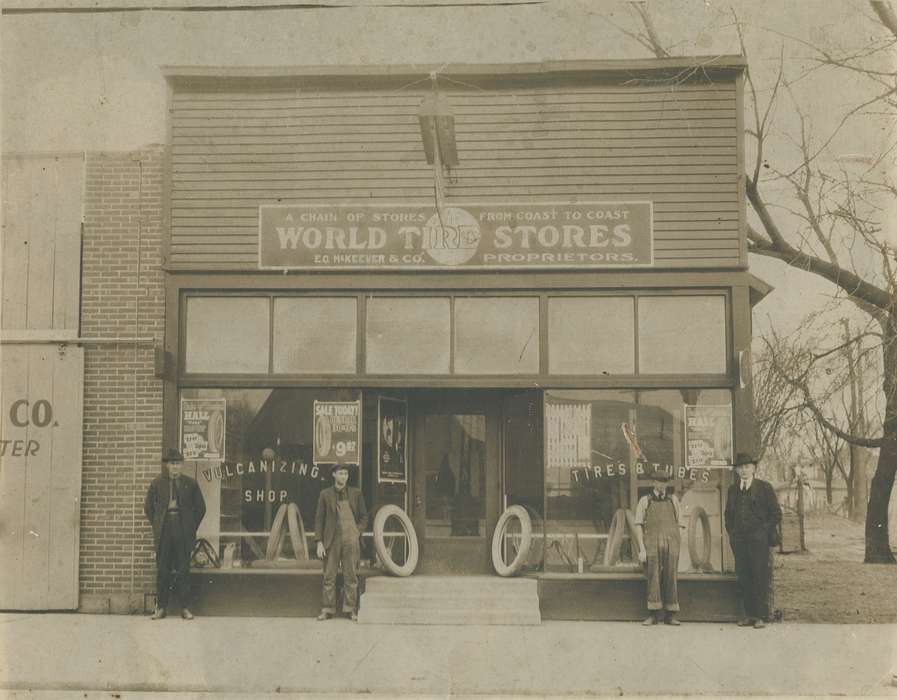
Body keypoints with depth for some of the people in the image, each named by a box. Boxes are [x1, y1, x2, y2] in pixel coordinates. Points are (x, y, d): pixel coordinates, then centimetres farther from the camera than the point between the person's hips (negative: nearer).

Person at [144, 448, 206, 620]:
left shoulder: (190, 484, 6)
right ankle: (160, 607, 9)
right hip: (163, 532, 1)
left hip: (184, 533, 0)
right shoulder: (157, 483, 7)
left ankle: (184, 607, 5)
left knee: (183, 570, 0)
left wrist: (192, 527, 6)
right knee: (162, 570, 3)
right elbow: (148, 506, 13)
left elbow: (200, 507, 12)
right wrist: (156, 526, 6)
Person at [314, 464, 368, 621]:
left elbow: (364, 516, 13)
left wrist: (358, 532, -1)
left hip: (351, 540, 0)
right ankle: (327, 610, 6)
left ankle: (350, 610, 7)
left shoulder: (356, 493, 8)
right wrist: (319, 542, -2)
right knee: (329, 576, 0)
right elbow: (319, 519, 5)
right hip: (332, 540, 0)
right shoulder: (325, 494, 5)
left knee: (351, 576, 1)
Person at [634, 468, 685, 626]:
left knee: (671, 578, 0)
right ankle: (654, 614, -2)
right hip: (652, 544, -2)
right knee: (653, 578, -5)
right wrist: (641, 549, -5)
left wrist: (678, 546, 7)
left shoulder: (673, 499, 14)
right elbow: (638, 525, 3)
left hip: (671, 543, 2)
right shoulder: (644, 501, 8)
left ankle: (671, 615, 5)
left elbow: (678, 524, 15)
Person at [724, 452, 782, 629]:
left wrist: (764, 532, -4)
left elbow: (776, 513, 2)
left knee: (760, 577, -4)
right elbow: (728, 514, 24)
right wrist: (731, 533, 13)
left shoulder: (764, 488, 1)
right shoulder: (733, 489, 14)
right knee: (743, 577, 4)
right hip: (738, 540, 4)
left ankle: (761, 616, 1)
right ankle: (749, 614, 11)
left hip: (758, 539, -4)